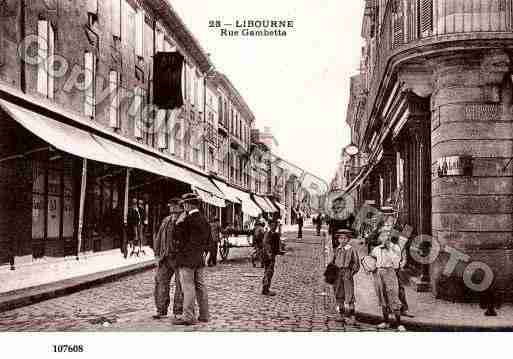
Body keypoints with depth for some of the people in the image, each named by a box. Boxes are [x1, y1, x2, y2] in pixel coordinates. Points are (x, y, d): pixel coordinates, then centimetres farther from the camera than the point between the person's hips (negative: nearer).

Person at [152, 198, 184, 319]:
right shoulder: (166, 221, 16)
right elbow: (158, 238, 20)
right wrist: (157, 253, 13)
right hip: (165, 258, 6)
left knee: (180, 285, 0)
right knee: (161, 282, 6)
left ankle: (178, 312, 11)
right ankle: (161, 311, 16)